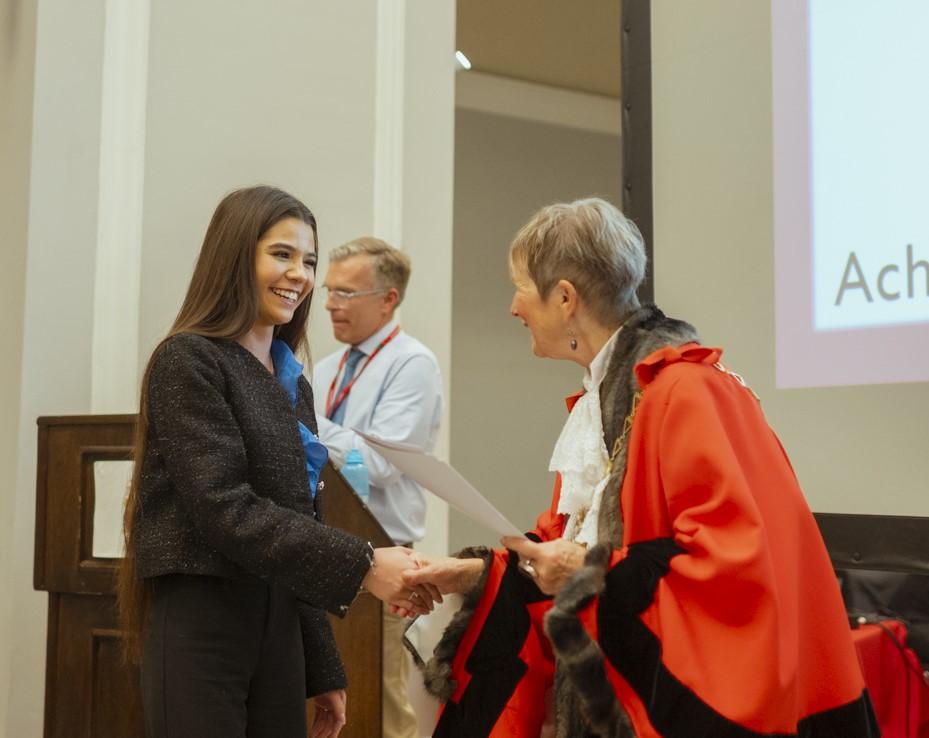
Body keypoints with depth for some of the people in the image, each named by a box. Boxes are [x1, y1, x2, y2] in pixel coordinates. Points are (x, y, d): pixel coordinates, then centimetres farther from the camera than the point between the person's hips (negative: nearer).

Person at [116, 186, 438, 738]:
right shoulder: (188, 362, -8)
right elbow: (223, 508, -18)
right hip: (198, 625, -7)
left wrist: (324, 672, 14)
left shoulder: (294, 385, 15)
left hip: (278, 626, 7)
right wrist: (361, 565, -24)